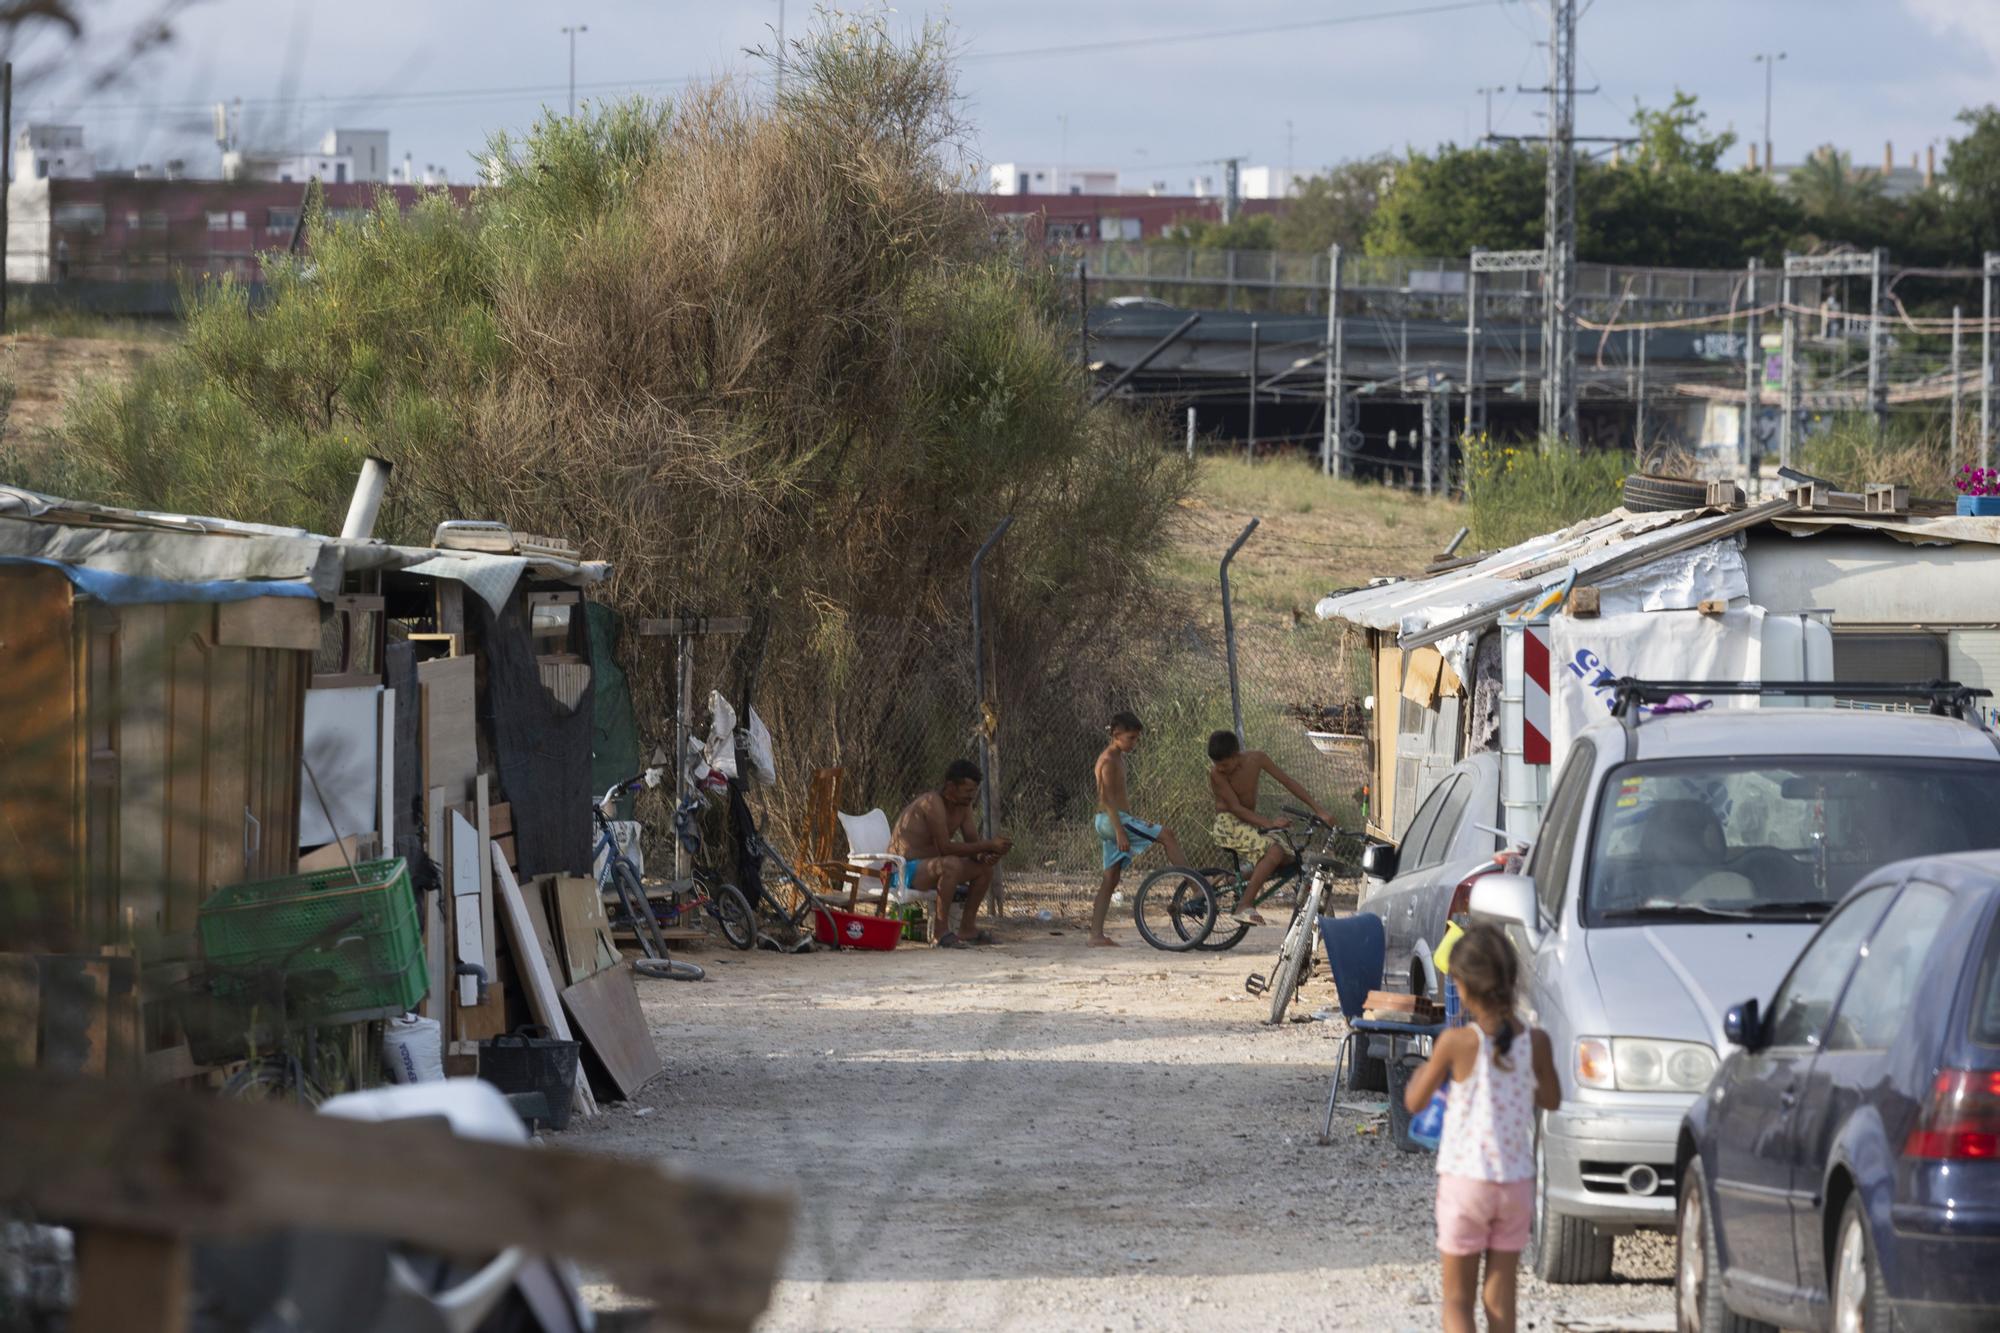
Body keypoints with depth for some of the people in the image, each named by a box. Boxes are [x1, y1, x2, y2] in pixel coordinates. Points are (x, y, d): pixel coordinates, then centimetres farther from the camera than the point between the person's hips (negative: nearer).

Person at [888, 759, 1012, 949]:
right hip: (905, 870, -10)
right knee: (951, 864, -35)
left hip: (929, 866, 10)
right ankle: (942, 933, -31)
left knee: (985, 867, 4)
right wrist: (988, 845, -27)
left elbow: (972, 844, 5)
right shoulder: (933, 803, -23)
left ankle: (966, 930, 8)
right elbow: (945, 848, -28)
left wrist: (985, 855, -19)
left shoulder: (963, 805, 6)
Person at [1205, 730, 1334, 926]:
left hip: (1251, 823, 6)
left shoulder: (1256, 759, -6)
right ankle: (1244, 907, -31)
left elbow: (1289, 783, -2)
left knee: (1287, 857, -12)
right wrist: (1268, 824, -33)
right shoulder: (1216, 773, -18)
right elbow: (1236, 807, -22)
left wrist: (1319, 811, -5)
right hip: (1228, 823, -6)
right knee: (1274, 851, -29)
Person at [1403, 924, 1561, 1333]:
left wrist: (1430, 1065, 13)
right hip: (1517, 1184, 3)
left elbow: (1415, 1101, -4)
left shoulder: (1457, 1043, -16)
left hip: (1465, 1181, -3)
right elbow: (1551, 1099, 10)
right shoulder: (1535, 1042, -7)